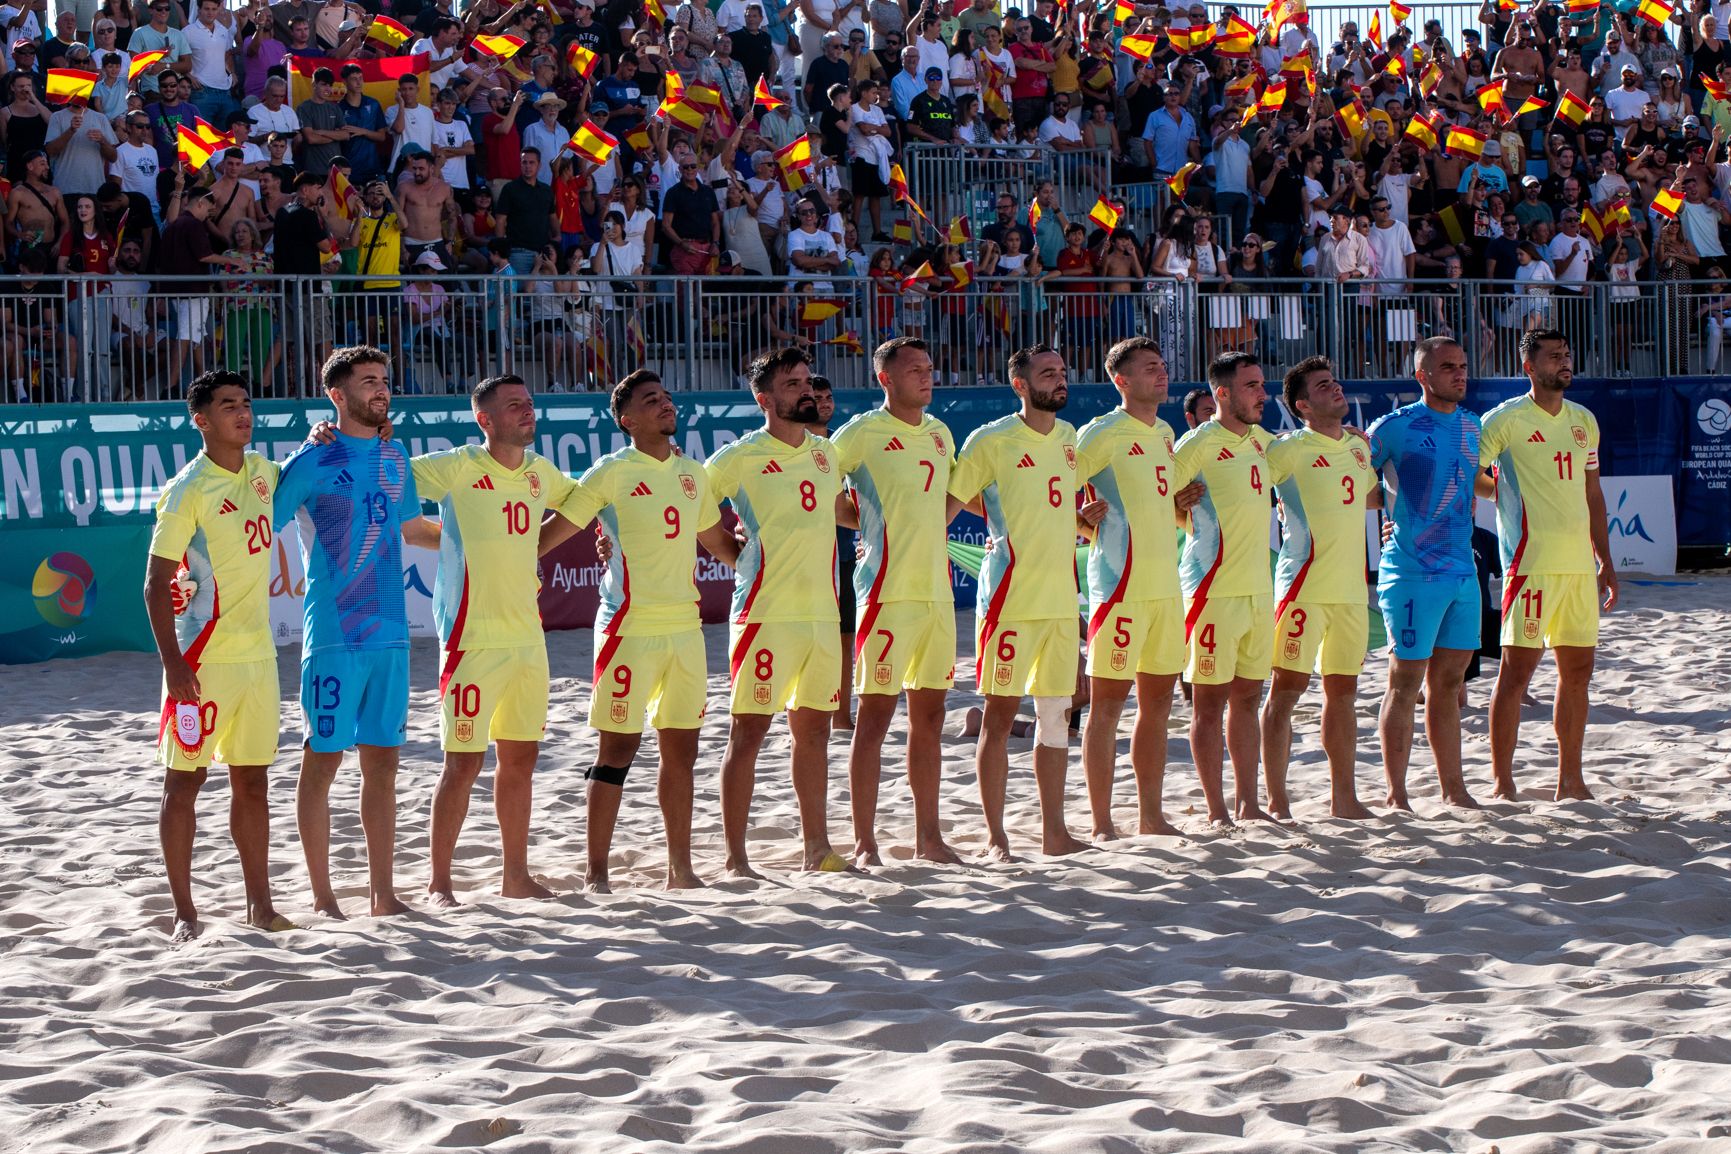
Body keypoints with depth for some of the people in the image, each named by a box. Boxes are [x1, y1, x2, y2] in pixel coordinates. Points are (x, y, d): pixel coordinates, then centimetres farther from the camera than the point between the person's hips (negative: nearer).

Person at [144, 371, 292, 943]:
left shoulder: (261, 472, 8)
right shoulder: (188, 489, -11)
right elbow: (156, 583, -11)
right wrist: (172, 660, -18)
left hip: (258, 653, 6)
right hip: (203, 658, -6)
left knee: (252, 780, 11)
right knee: (185, 779, 0)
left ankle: (260, 905, 16)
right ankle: (184, 912, 5)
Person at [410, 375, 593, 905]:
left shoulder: (539, 471, 11)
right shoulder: (455, 468, -9)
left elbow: (577, 499, 33)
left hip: (528, 637, 7)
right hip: (473, 638, -7)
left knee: (521, 757, 12)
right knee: (464, 761, -5)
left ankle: (516, 876, 22)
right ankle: (439, 882, 4)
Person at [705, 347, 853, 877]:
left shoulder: (826, 453, 13)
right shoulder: (740, 458, -7)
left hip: (823, 612, 6)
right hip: (766, 615, -6)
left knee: (814, 730, 13)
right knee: (748, 733, -4)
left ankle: (817, 848, 21)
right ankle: (736, 859, 0)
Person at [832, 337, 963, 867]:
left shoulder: (940, 434, 14)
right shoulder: (863, 433, -7)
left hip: (937, 589, 7)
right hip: (889, 591, -7)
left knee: (929, 714, 11)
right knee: (875, 713, -4)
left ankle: (928, 835, 18)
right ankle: (864, 842, -1)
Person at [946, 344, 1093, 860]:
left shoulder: (1070, 437, 11)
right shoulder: (991, 441, -8)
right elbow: (948, 504, -5)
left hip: (1062, 597, 6)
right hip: (1011, 598, -6)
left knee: (1055, 713, 9)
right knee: (1000, 711, -3)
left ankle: (1054, 831, 15)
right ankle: (995, 835, 1)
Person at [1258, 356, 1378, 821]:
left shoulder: (1359, 446, 15)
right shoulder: (1290, 450, -8)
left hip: (1351, 586, 7)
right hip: (1304, 586, -7)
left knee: (1342, 691, 13)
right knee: (1287, 688, -6)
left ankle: (1344, 797, 21)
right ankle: (1276, 800, -3)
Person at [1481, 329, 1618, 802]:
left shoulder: (1584, 421, 14)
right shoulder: (1504, 420, -6)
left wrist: (1605, 560, 19)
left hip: (1579, 564, 7)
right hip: (1530, 563, -7)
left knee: (1578, 670, 9)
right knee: (1517, 668, -7)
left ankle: (1570, 780, 18)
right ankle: (1503, 784, -3)